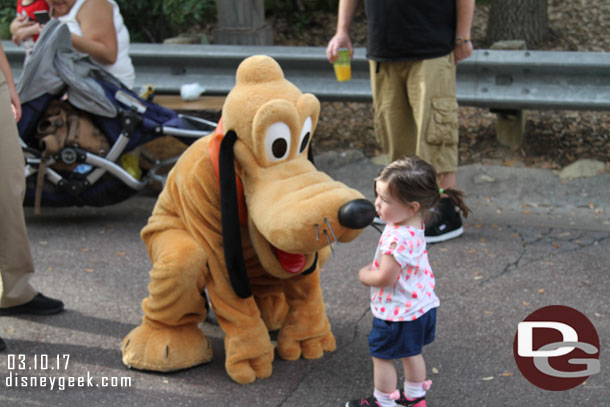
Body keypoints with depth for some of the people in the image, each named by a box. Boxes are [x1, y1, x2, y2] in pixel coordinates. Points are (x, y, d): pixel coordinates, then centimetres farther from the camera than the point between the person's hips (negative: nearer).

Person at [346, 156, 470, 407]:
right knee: (411, 353, 25)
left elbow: (385, 278, -30)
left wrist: (364, 276, -11)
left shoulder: (399, 239, -35)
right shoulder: (414, 225, -4)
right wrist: (372, 267, -1)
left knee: (382, 357, 11)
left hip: (397, 312, -9)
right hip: (420, 306, 9)